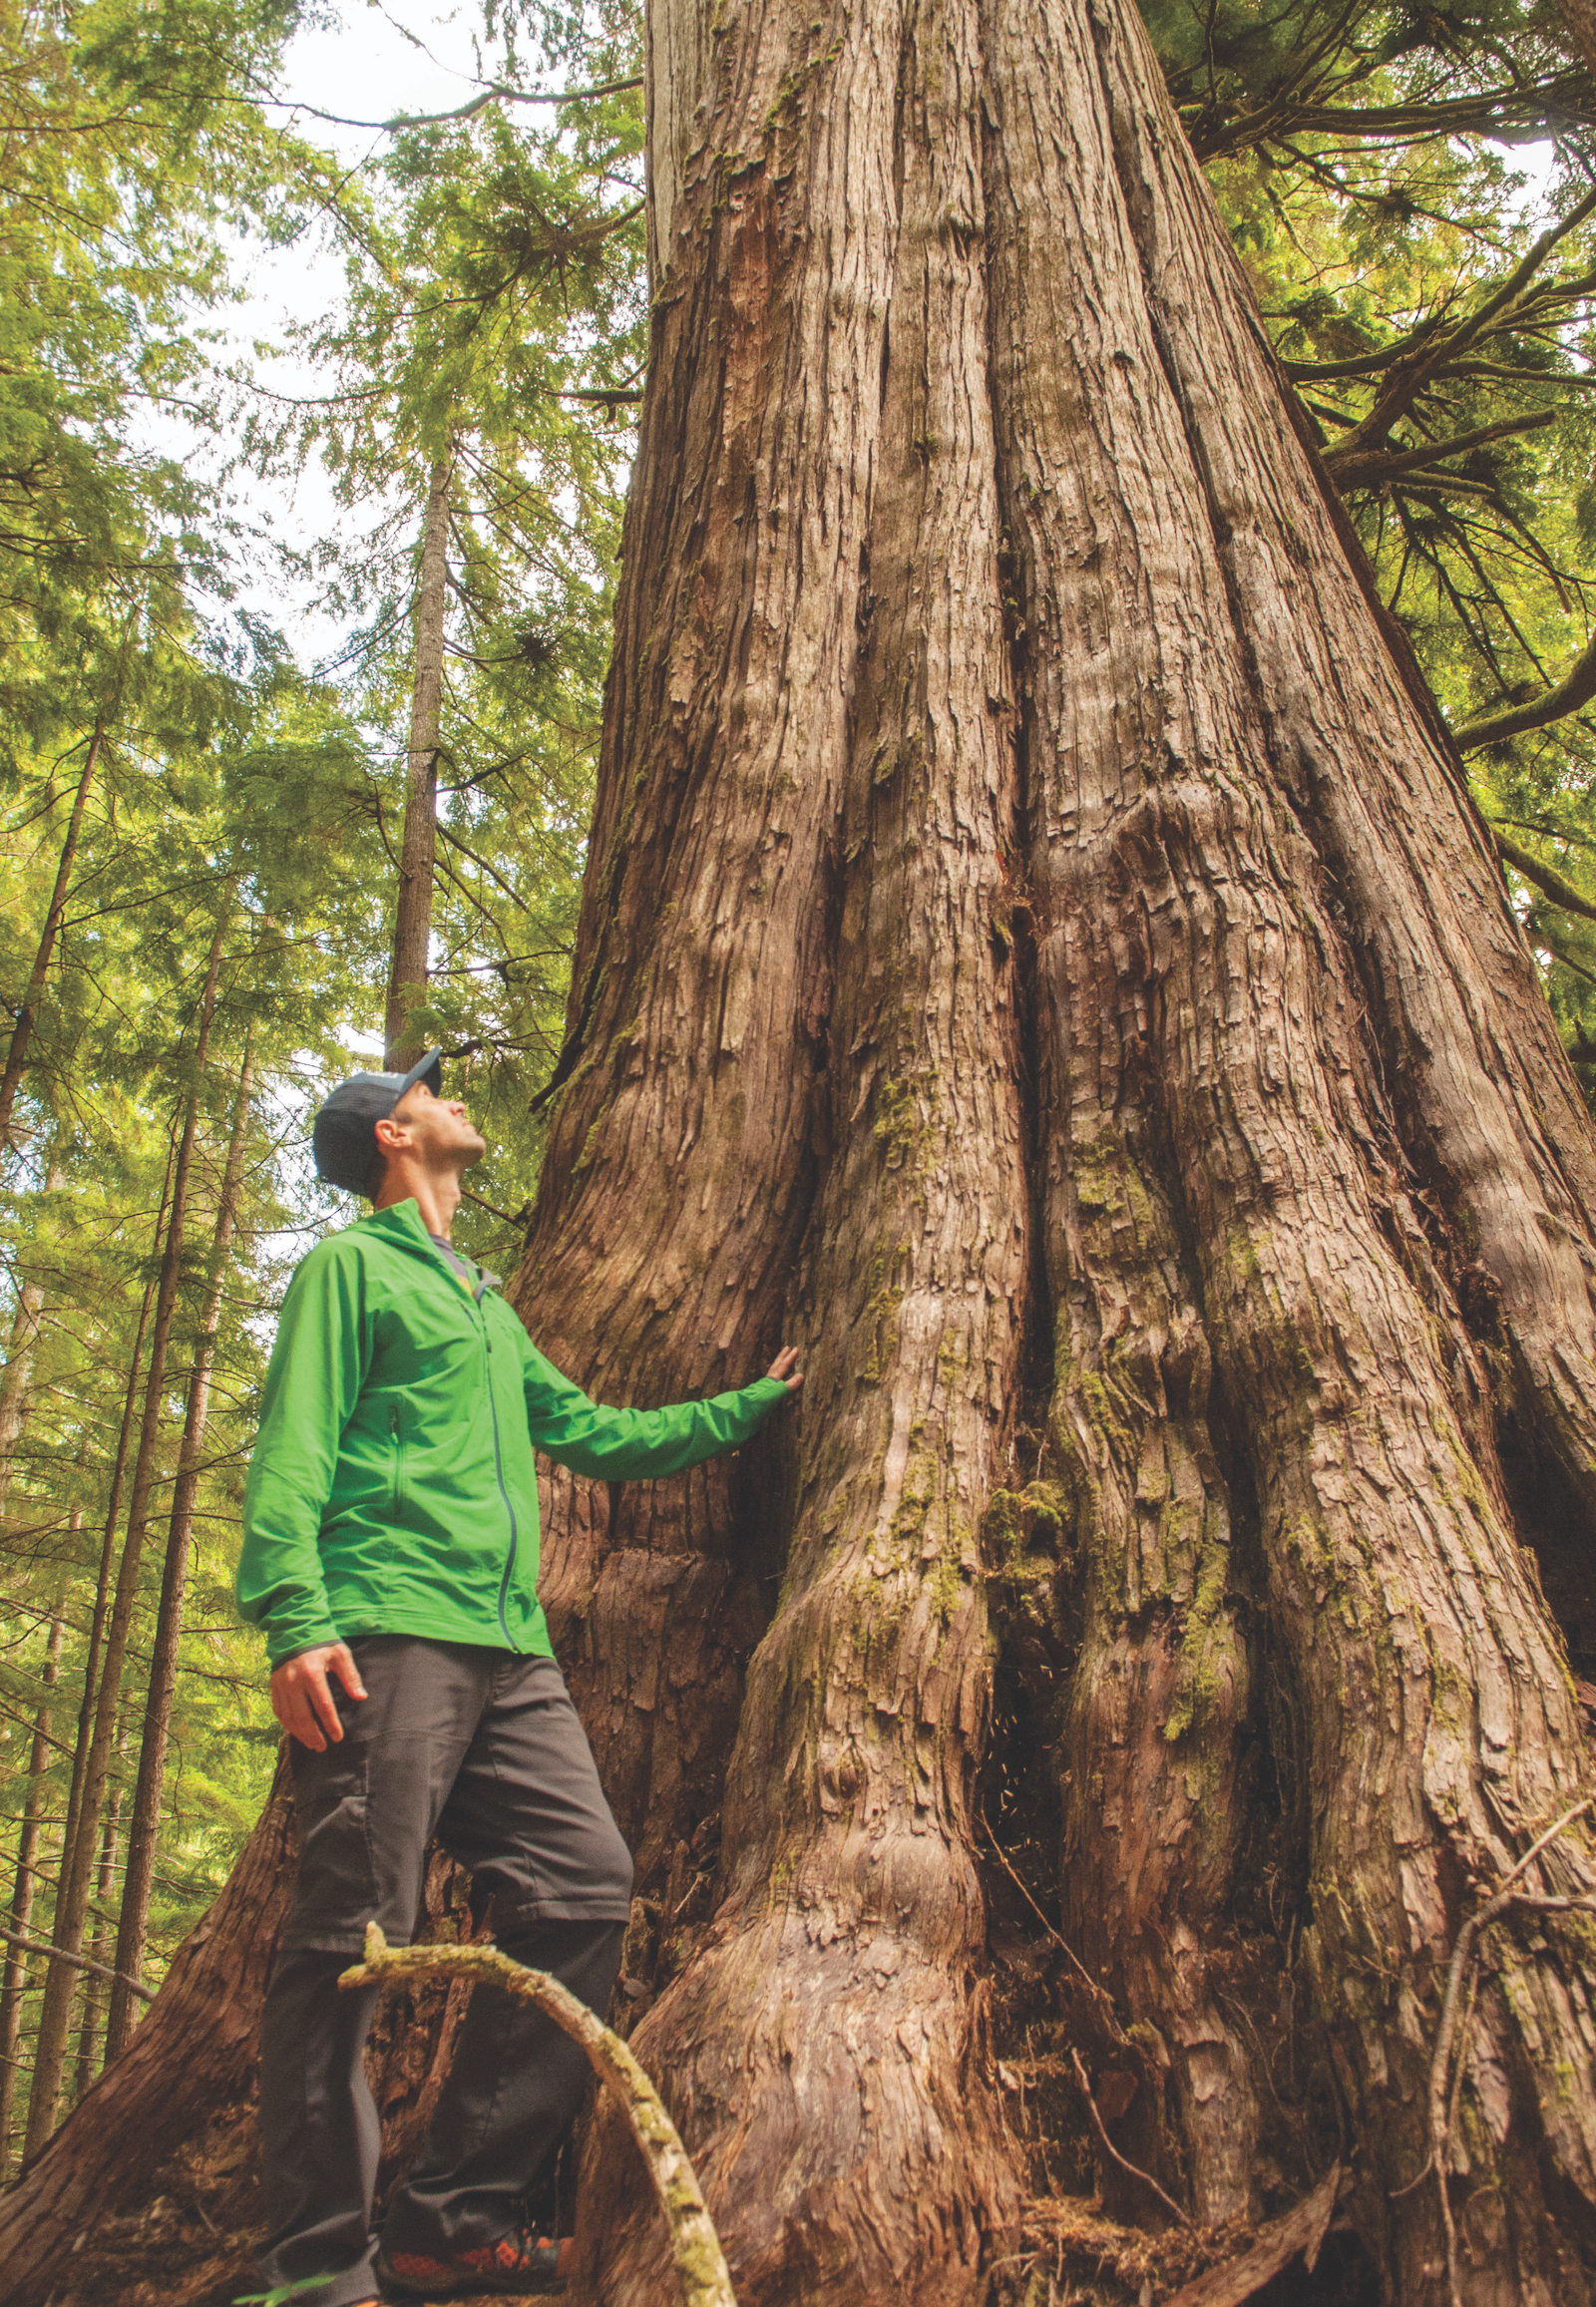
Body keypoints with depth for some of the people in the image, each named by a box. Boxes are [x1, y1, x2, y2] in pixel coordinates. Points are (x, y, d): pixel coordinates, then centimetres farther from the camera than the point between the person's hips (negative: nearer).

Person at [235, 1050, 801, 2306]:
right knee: (356, 1929, -8)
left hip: (510, 1648, 7)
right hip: (385, 1634, -7)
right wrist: (294, 1619, -18)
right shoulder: (350, 1265, 7)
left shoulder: (487, 1304, 30)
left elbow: (592, 1431, 34)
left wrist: (747, 1407, 38)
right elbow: (292, 1451, -5)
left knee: (586, 1884, -3)